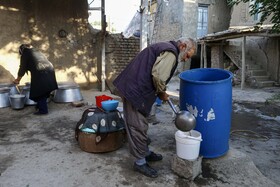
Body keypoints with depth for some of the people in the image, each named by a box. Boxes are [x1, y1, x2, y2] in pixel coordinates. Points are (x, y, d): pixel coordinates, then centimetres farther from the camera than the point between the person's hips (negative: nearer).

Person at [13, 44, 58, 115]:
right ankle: (40, 105, 33)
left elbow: (22, 68, 11)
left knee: (40, 92, 1)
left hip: (40, 73, -7)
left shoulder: (25, 55, 8)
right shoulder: (37, 51, 27)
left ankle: (43, 110, 3)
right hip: (49, 70, 7)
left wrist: (17, 80, 24)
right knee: (45, 91, 18)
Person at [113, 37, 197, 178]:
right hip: (135, 91, -11)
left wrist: (160, 92, 12)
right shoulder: (170, 52, -11)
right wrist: (162, 93, -5)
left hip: (132, 87, 11)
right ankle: (140, 162, 15)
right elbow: (158, 75, -23)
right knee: (138, 126, 0)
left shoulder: (164, 47, 21)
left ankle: (145, 153, 35)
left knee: (140, 124, 20)